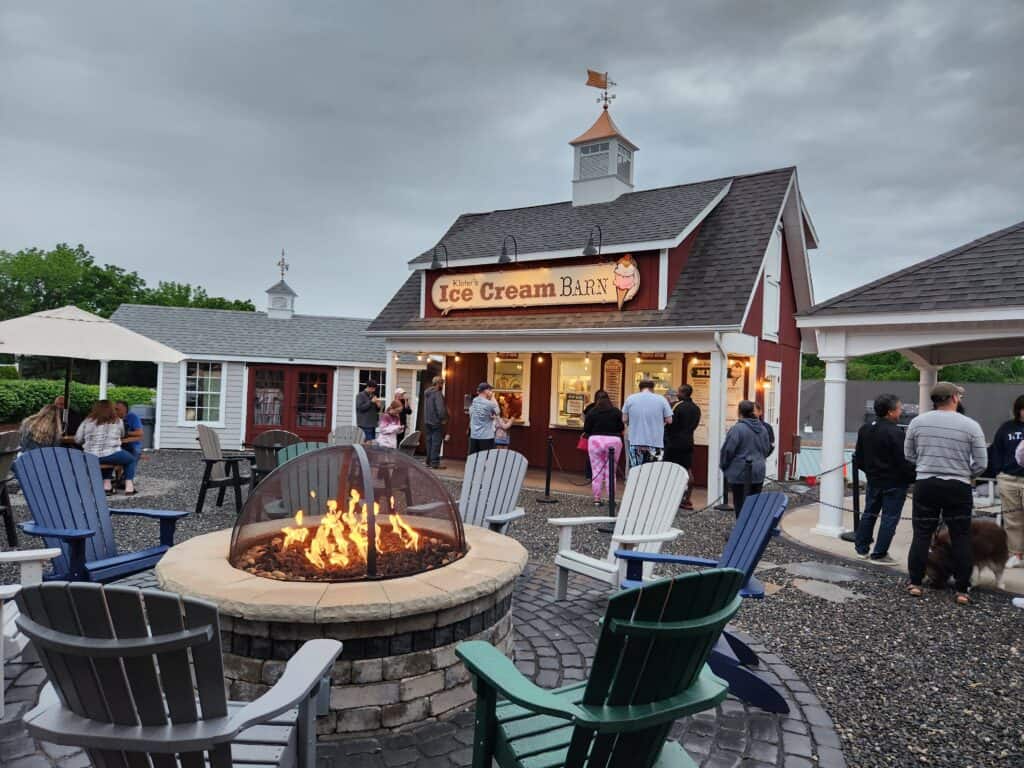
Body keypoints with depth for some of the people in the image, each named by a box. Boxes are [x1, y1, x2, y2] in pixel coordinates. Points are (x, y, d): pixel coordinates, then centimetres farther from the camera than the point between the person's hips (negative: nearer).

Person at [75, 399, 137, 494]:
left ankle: (106, 486, 24)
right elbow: (122, 436, 20)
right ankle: (129, 487, 12)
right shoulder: (117, 421, 4)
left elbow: (77, 439, 7)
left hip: (90, 458, 4)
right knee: (131, 459, 22)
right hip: (111, 455, -3)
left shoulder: (87, 421, 6)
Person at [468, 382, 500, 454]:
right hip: (486, 436, -5)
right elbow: (497, 413, 5)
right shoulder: (490, 403, -12)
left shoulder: (473, 402, 4)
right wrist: (493, 398, 9)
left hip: (474, 436, 6)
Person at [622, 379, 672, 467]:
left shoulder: (630, 399, 1)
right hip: (655, 442, 0)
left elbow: (624, 419, 4)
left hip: (635, 442, 0)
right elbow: (669, 420, 0)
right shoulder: (661, 399, -1)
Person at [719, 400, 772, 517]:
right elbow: (767, 449, 15)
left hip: (740, 472, -6)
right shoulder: (762, 428, 7)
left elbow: (728, 450, -13)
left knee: (741, 504, 0)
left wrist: (723, 466, 1)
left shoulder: (736, 429, -15)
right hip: (758, 472, 6)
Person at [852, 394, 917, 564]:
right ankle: (879, 554, 4)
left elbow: (858, 458, 12)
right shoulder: (895, 433, -20)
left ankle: (861, 549, 21)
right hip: (894, 483, -7)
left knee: (869, 513, 16)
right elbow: (903, 461, -20)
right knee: (890, 518, 1)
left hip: (873, 480, 7)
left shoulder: (864, 429, 5)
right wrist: (913, 478, -7)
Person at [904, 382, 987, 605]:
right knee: (961, 538, 8)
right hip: (958, 487, -1)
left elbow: (909, 455, 7)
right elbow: (981, 463, -4)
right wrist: (966, 474, 14)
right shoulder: (970, 425, -7)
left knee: (922, 535, 8)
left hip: (926, 484, 2)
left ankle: (915, 584, 12)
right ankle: (962, 591, 12)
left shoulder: (918, 422, -1)